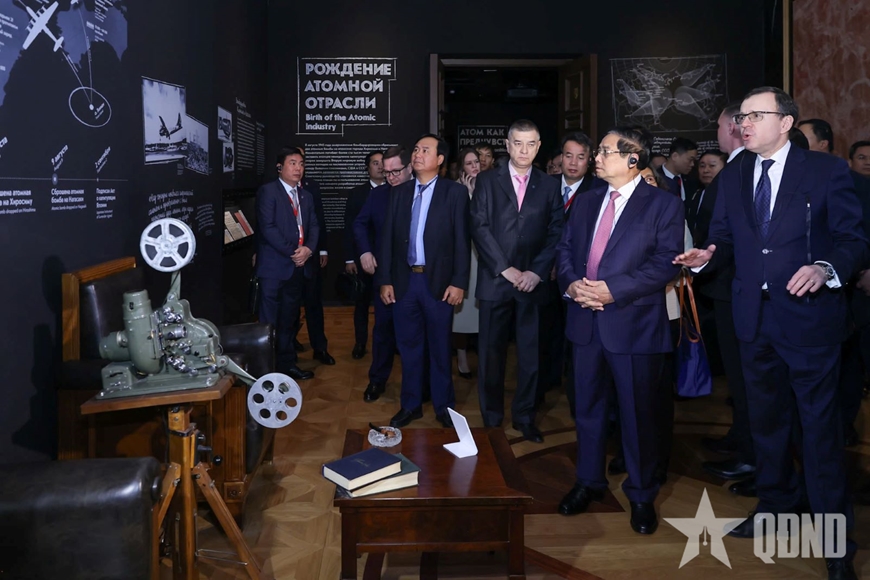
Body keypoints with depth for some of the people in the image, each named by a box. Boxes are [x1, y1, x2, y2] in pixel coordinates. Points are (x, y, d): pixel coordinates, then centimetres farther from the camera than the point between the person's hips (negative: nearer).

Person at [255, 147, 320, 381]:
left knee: (289, 319, 14)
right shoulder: (268, 191, -5)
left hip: (299, 266, 7)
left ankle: (287, 363, 23)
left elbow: (314, 226, 12)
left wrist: (308, 249, -8)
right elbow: (268, 227, -14)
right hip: (274, 266, -7)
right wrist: (292, 253, -15)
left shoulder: (306, 196, 17)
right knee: (270, 321, -3)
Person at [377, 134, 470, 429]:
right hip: (404, 281, 4)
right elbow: (388, 238, 8)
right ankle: (411, 404, 25)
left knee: (439, 347, 8)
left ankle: (443, 405, 22)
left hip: (438, 282, -3)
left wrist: (459, 282, -11)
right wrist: (385, 279, 2)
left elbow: (462, 240, -6)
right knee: (409, 346, 12)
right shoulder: (399, 192, 10)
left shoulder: (455, 192, -2)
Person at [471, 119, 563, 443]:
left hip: (532, 282, 1)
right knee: (491, 352, 5)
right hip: (495, 281, -1)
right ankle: (491, 417, 18)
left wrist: (536, 272, -8)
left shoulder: (549, 186, 9)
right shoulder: (487, 182, 4)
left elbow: (555, 233, 4)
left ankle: (524, 417, 20)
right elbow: (479, 228, -4)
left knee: (530, 353, 6)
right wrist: (506, 269, -11)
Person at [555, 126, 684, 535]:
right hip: (586, 320, 5)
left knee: (638, 413, 5)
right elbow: (564, 248, 12)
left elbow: (666, 262, -13)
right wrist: (571, 283, -9)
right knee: (588, 406, 15)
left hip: (634, 322, -5)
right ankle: (589, 481, 32)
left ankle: (641, 494, 24)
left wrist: (613, 290, -21)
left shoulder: (664, 204, -4)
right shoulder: (586, 202, 14)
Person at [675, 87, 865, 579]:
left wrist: (827, 267, -27)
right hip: (754, 317, 6)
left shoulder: (827, 170, -6)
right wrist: (709, 254, -12)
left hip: (808, 315, -5)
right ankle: (775, 505, 39)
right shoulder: (733, 176, 8)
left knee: (821, 425, 2)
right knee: (766, 418, 19)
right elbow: (725, 236, 10)